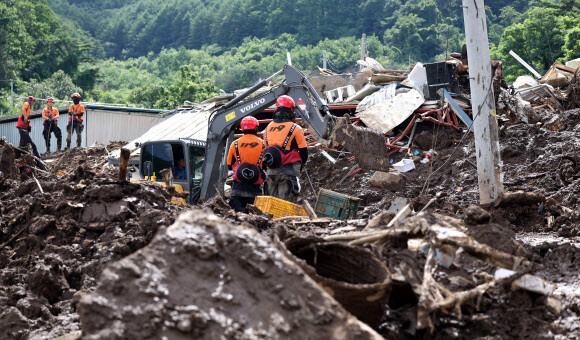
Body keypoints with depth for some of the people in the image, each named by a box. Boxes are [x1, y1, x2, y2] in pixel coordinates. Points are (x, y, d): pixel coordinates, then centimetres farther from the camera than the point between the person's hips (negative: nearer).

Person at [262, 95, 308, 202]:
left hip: (270, 171, 5)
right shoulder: (295, 129, -5)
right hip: (287, 172, -5)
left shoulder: (268, 129, 12)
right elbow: (304, 151, 1)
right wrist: (300, 164, 19)